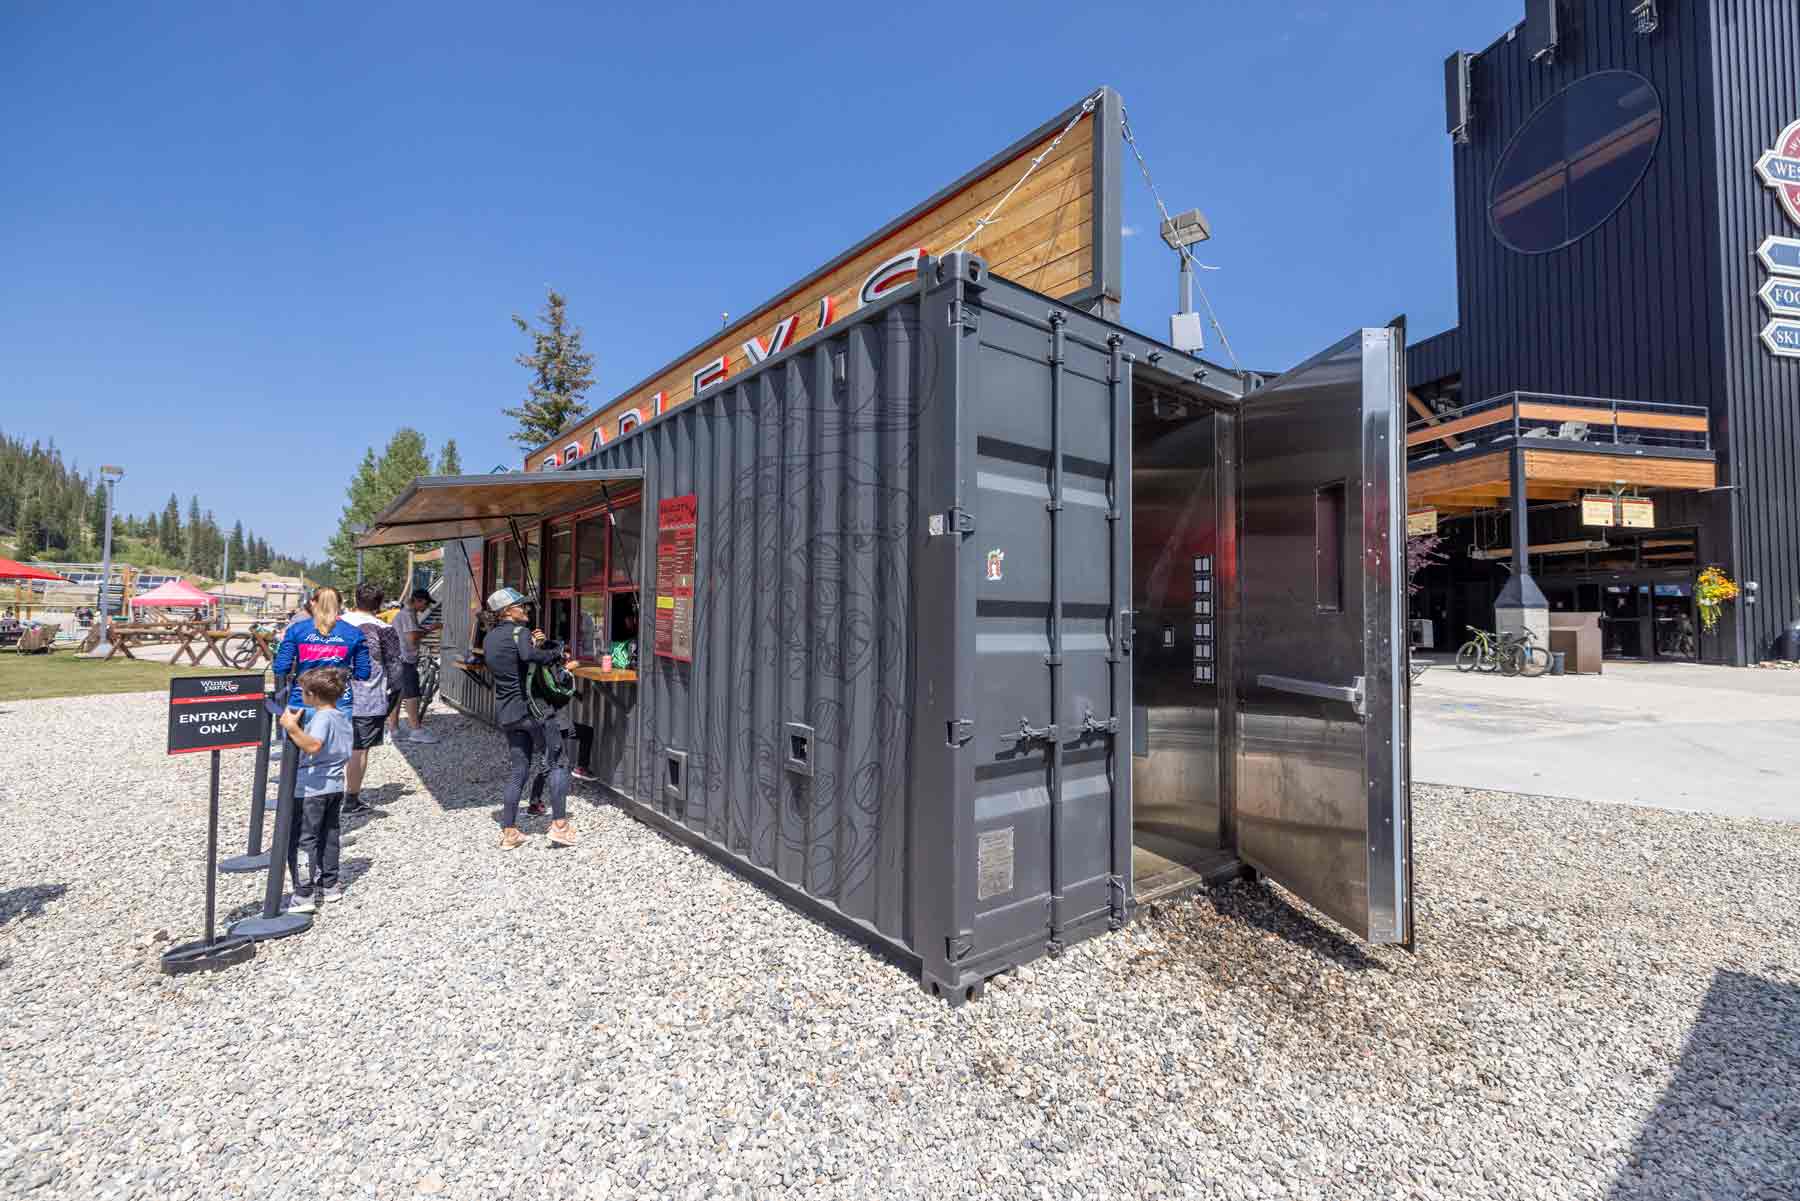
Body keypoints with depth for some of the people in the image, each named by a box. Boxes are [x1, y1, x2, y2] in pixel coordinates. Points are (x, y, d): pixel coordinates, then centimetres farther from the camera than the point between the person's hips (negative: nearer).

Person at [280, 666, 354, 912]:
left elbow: (313, 746, -35)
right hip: (336, 786, 9)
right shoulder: (342, 716, 9)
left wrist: (292, 728, -39)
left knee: (302, 840, -2)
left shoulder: (321, 717, -18)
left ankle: (304, 896, -1)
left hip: (313, 788, -9)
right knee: (330, 837, 16)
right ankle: (329, 886, 25)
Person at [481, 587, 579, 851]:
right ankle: (559, 824, 1)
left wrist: (532, 643, 8)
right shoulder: (519, 632, -12)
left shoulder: (490, 638, 14)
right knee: (555, 764, 2)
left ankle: (509, 832, 16)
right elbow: (530, 656, -33)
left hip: (505, 711, 8)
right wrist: (558, 653, -19)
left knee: (519, 771, 14)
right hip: (531, 707, -8)